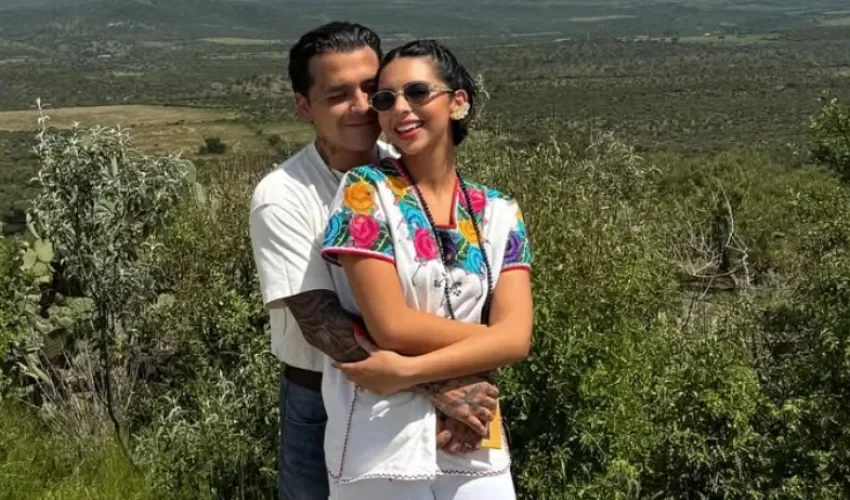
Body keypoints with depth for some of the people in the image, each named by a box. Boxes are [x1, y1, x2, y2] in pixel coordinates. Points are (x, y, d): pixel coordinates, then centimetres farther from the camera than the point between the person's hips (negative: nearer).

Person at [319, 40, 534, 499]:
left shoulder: (499, 214, 2)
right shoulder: (365, 191, -9)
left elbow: (516, 339, -9)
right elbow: (390, 325, -16)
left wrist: (407, 369, -18)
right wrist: (486, 340, -7)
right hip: (380, 450, -3)